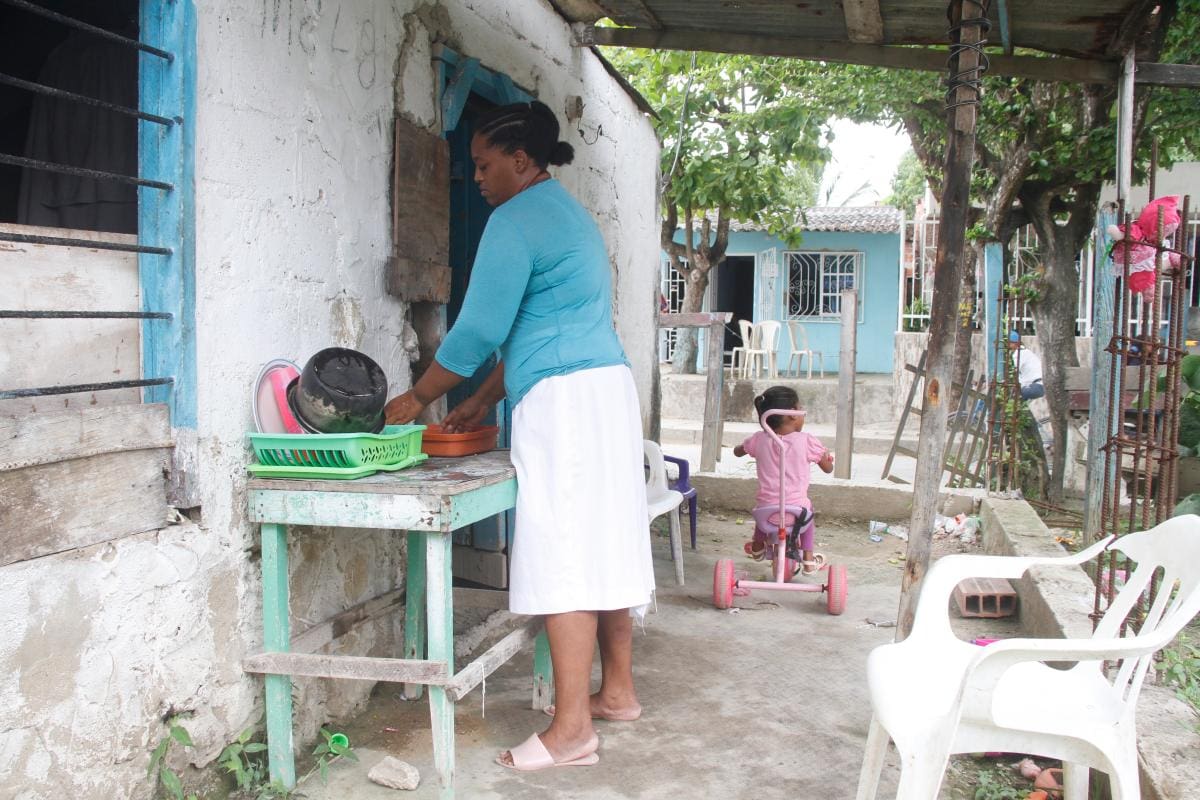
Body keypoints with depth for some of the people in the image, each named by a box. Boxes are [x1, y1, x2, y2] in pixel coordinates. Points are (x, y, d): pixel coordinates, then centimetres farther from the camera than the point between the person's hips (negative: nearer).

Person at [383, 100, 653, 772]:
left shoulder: (516, 221, -9)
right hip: (609, 387, 10)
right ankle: (618, 690, 23)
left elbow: (479, 329, -11)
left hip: (561, 400, -10)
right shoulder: (571, 214, 22)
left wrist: (420, 397, 2)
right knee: (606, 545, 13)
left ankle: (572, 729, -6)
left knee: (562, 555, -9)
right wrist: (483, 401, 22)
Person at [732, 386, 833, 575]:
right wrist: (827, 456, 26)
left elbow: (737, 451, 19)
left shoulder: (758, 440, -2)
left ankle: (757, 548, 57)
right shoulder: (807, 441, -10)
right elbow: (828, 468, 5)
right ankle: (808, 559, 33)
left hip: (767, 508, 2)